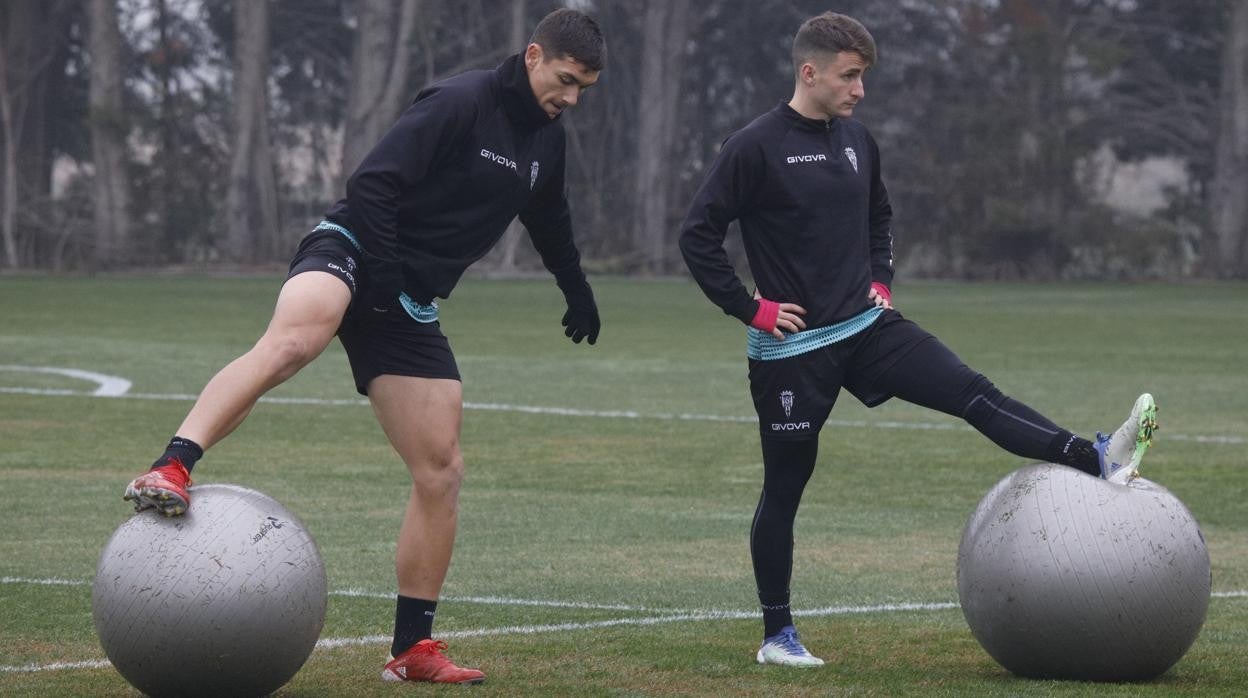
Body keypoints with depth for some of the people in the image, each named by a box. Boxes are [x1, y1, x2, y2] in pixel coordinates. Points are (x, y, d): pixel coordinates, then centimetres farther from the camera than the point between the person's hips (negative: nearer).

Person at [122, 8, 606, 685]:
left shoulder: (545, 140, 15)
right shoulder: (460, 103, -10)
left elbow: (550, 219, 37)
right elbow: (373, 183, -16)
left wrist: (577, 291, 49)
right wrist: (385, 269, -23)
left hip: (409, 308, 8)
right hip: (352, 252, -8)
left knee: (441, 471, 1)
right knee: (293, 338, -42)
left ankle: (411, 649, 8)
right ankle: (170, 470, -54)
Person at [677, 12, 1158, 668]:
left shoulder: (857, 142, 8)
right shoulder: (755, 147, -13)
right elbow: (698, 234, -13)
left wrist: (880, 279, 13)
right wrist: (751, 307, -14)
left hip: (867, 326, 5)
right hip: (793, 347, -5)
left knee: (971, 391, -12)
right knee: (784, 487, 4)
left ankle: (1095, 460, -22)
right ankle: (777, 637, 13)